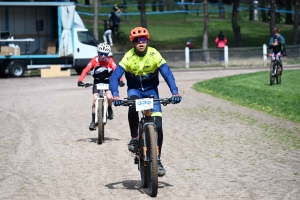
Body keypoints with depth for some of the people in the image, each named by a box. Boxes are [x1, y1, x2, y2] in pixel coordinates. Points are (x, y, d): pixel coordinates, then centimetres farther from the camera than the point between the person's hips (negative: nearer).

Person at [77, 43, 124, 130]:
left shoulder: (110, 61, -18)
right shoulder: (94, 60, -18)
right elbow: (86, 70, -25)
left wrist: (120, 80, -45)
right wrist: (80, 80, -40)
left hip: (107, 82, 0)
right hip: (97, 82, 0)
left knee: (109, 97, -23)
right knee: (95, 100, -10)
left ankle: (109, 109, 11)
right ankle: (93, 120, 1)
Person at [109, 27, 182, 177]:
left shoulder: (154, 54, -17)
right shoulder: (128, 57, -17)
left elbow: (167, 73, -24)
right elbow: (115, 76, -24)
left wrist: (174, 92, -40)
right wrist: (115, 95, -41)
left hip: (151, 90, 0)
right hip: (134, 89, 0)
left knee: (158, 126, -12)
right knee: (133, 104, -37)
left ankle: (157, 159, 4)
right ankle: (134, 138, -17)